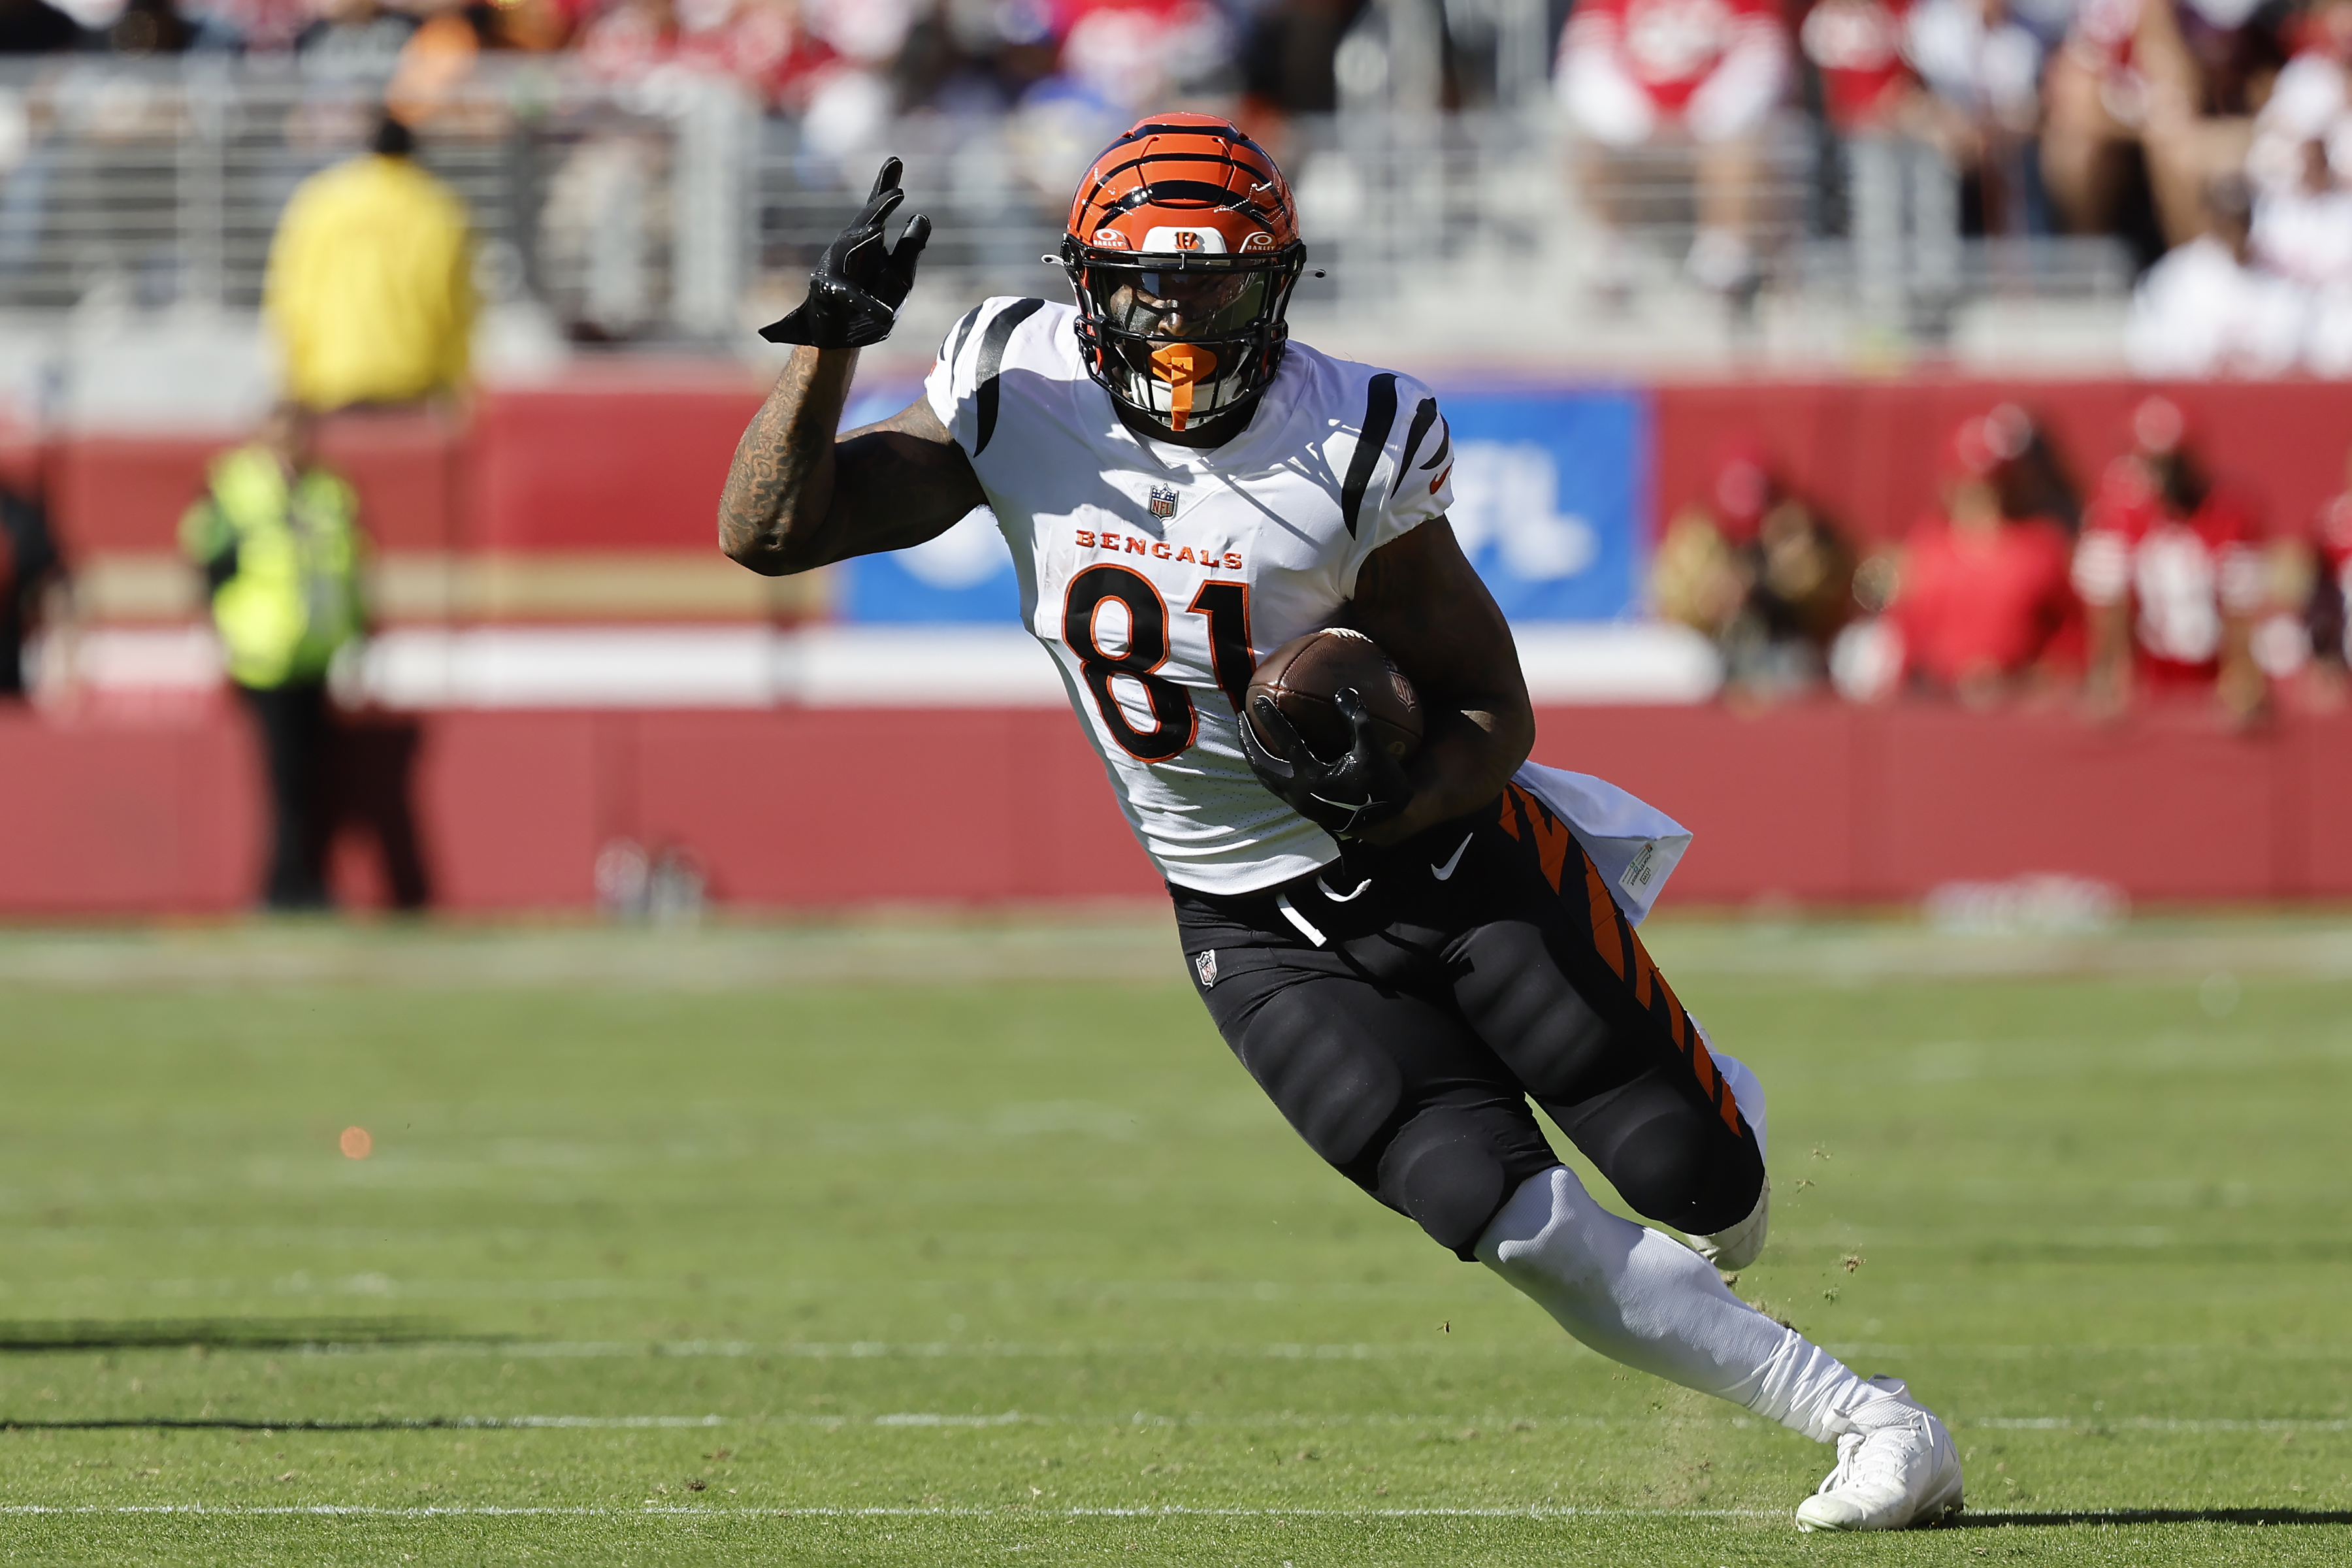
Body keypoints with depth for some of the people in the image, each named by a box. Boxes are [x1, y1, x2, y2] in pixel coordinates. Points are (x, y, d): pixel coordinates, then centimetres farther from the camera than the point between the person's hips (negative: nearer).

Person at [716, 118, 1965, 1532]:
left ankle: (1713, 1099, 38)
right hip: (1261, 927, 1)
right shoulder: (1018, 398, -10)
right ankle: (1873, 1427, -3)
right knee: (1512, 1224, -14)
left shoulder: (1355, 448, -17)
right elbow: (771, 532, -8)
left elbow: (1495, 712, -9)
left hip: (1453, 850, -1)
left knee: (1707, 1184, -3)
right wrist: (830, 338, -20)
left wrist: (1393, 803, -30)